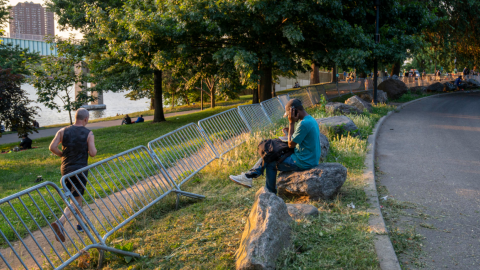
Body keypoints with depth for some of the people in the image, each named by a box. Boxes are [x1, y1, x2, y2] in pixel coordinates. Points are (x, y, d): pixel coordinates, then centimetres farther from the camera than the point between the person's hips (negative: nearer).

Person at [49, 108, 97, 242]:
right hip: (80, 169, -5)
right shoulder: (88, 134, -9)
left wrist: (63, 155, 9)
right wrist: (93, 148, 7)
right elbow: (92, 153, -16)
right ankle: (60, 223, -14)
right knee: (76, 200, 2)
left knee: (78, 196, 19)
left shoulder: (63, 131, 2)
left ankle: (80, 224, 26)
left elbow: (52, 147, -7)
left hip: (66, 168, 5)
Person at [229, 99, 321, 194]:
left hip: (302, 163, -10)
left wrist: (291, 123, -14)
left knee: (270, 164, 1)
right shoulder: (311, 120, 10)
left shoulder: (304, 124, -23)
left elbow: (291, 144, -16)